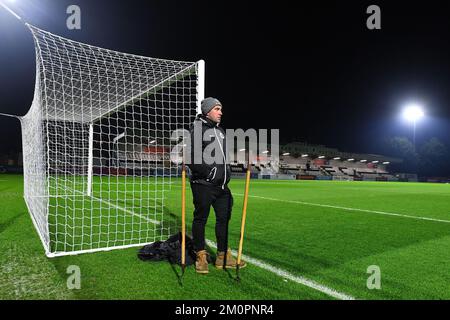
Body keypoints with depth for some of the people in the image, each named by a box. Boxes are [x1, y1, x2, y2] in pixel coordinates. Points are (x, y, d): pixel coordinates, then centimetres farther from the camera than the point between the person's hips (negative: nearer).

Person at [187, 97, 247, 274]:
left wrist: (226, 171, 16)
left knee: (224, 218, 10)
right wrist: (206, 172, -20)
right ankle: (201, 255, 17)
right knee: (201, 218, 2)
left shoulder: (220, 130, 18)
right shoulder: (197, 127, -7)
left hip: (222, 185, 8)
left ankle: (223, 256, 22)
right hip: (203, 184, -8)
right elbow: (190, 155, -17)